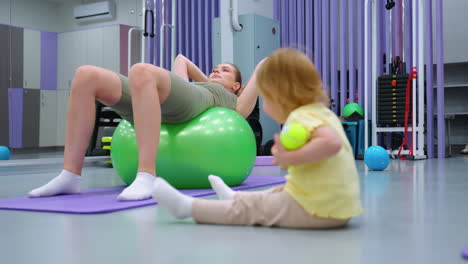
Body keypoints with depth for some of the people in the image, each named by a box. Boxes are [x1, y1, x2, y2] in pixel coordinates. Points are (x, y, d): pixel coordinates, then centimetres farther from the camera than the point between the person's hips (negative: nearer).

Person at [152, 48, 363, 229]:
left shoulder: (301, 117, -18)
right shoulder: (322, 112, 13)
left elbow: (331, 143, -35)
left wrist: (291, 158, -28)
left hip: (318, 211, -9)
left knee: (249, 209, 2)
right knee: (274, 195, 30)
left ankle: (187, 206, 13)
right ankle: (234, 197, 51)